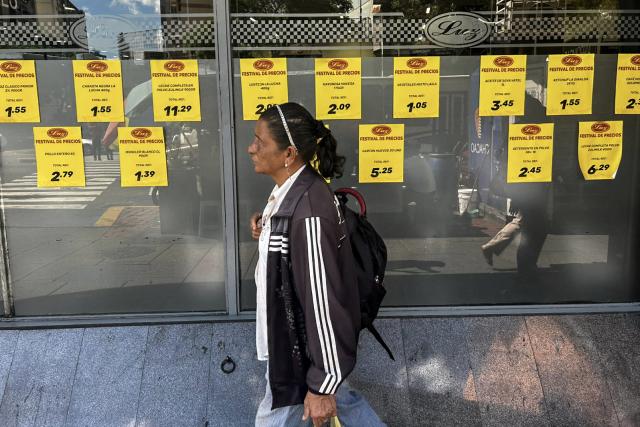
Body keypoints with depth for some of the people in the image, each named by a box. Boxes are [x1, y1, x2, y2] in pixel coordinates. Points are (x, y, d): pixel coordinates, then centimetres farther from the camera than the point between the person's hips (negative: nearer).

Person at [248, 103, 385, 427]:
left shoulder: (308, 212, -32)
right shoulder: (292, 189, -2)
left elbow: (322, 300, -28)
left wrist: (321, 384, -21)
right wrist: (266, 229, -5)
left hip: (304, 348, -9)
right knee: (342, 400, 27)